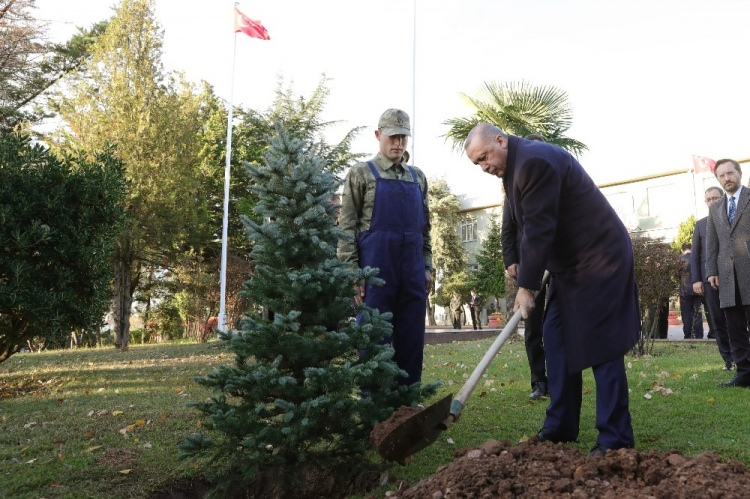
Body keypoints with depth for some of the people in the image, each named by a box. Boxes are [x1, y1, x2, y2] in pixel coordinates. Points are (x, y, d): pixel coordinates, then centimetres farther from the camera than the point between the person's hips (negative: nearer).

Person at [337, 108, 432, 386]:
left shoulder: (418, 177, 17)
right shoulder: (361, 174, 3)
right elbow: (347, 226, -2)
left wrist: (427, 266, 12)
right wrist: (352, 272, -10)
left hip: (413, 268, 5)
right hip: (375, 268, -4)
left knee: (412, 335, 7)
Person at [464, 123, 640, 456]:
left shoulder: (535, 160, -22)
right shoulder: (514, 166, 10)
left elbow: (538, 229, -24)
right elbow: (528, 226, 14)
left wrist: (526, 286, -20)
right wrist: (522, 270, 7)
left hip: (599, 259, -10)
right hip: (569, 265, 10)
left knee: (600, 346, -9)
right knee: (557, 341, 9)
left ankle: (615, 438, -2)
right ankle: (560, 428, 17)